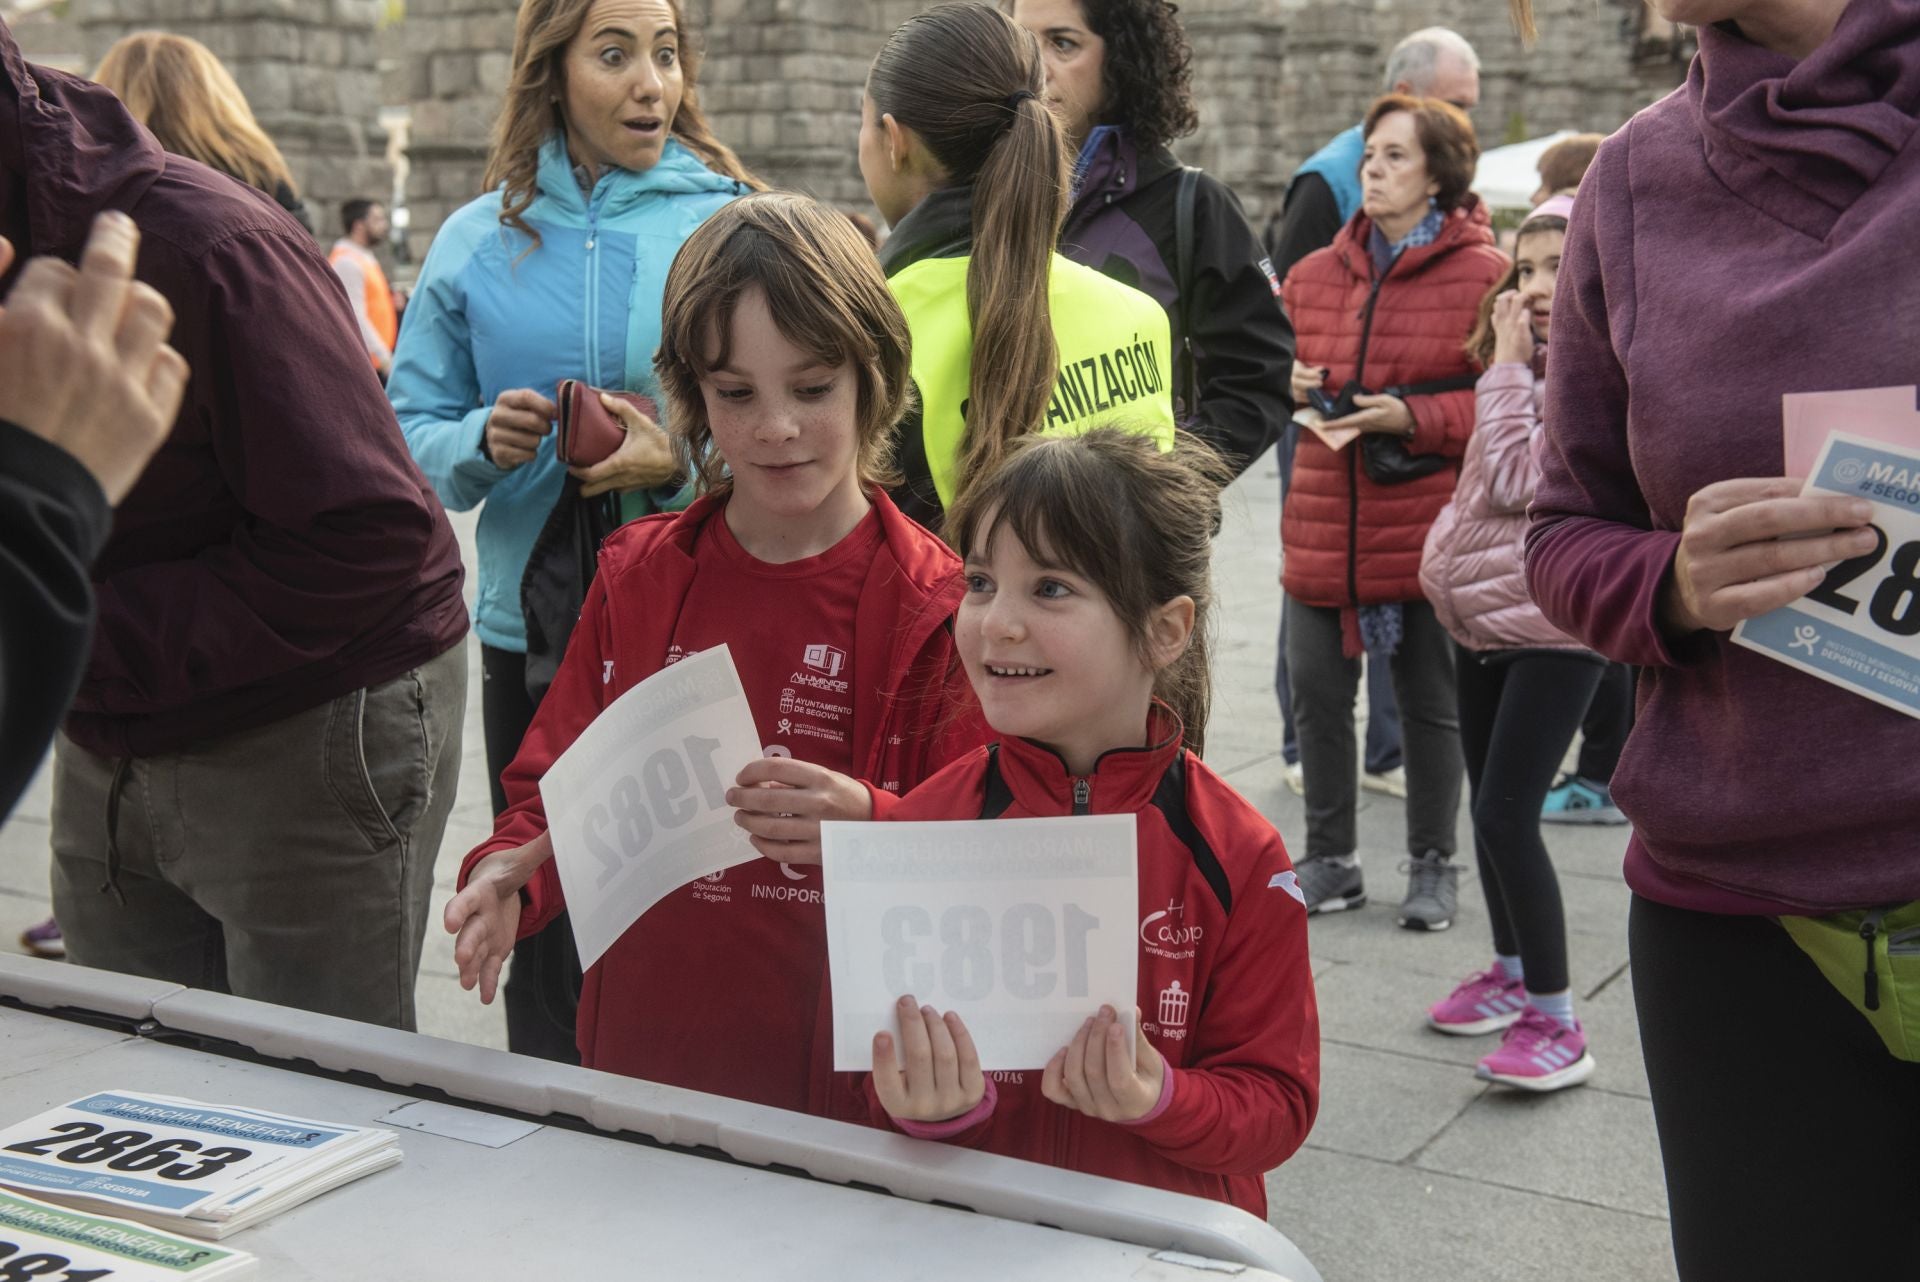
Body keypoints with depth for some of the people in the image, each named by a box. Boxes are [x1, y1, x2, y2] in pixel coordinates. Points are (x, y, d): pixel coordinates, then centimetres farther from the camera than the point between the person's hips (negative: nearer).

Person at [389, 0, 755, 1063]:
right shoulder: (477, 240, 8)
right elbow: (409, 436, 9)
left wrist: (680, 464, -19)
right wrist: (485, 440, -11)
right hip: (531, 628, 3)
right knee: (543, 922, 11)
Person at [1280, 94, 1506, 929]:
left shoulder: (1483, 274, -5)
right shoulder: (1315, 273, 10)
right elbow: (1279, 364, 23)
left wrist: (1413, 416, -18)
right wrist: (1289, 384, 0)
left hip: (1429, 529, -4)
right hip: (1325, 526, 4)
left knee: (1430, 703, 8)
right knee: (1316, 695, 7)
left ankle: (1432, 867, 23)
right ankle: (1330, 860, 23)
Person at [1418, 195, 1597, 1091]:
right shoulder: (1533, 372, 14)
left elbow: (1519, 479, -19)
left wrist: (1507, 366, -14)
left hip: (1552, 624, -9)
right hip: (1484, 614, 9)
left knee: (1506, 815, -14)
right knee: (1489, 806, 15)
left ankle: (1554, 1021, -6)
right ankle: (1511, 973, 31)